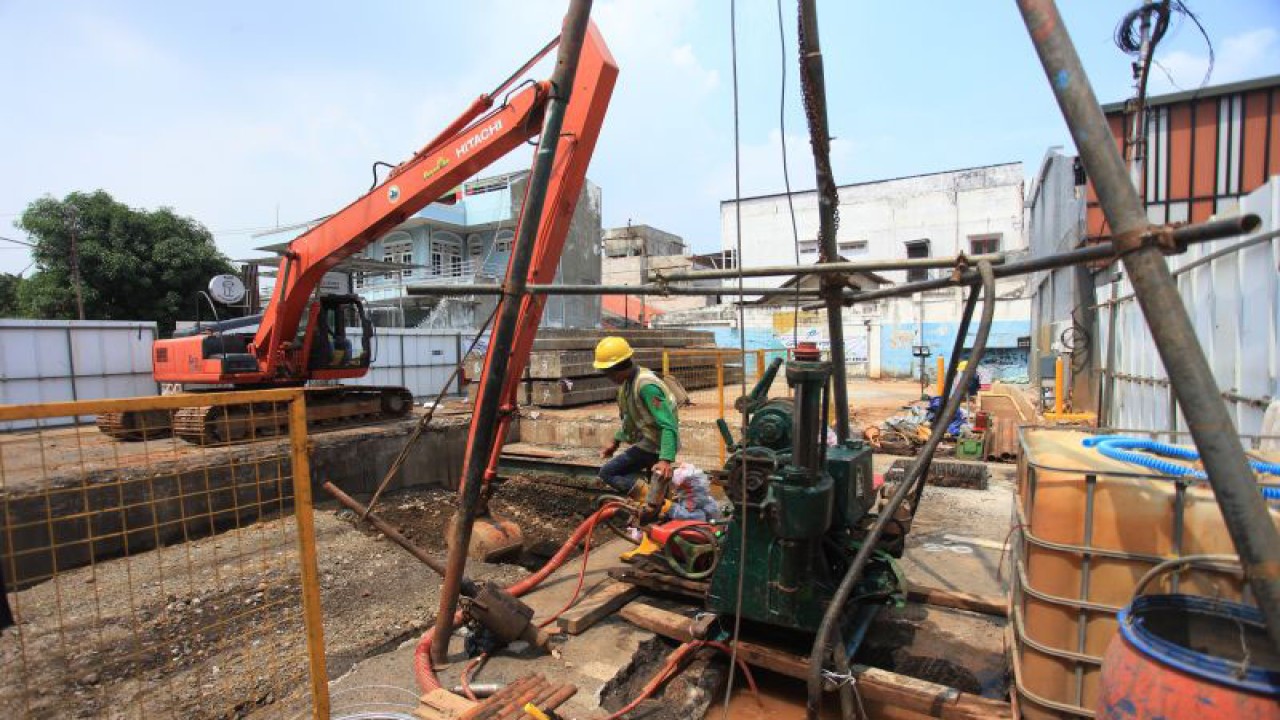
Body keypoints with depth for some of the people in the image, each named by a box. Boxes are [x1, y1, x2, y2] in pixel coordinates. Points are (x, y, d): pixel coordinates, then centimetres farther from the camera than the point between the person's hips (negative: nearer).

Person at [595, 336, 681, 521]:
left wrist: (666, 460, -39)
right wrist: (616, 441, 20)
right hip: (647, 441, 10)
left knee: (607, 472, -7)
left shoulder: (646, 385, -25)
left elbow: (669, 426, -30)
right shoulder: (627, 381, 5)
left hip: (654, 445, -10)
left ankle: (653, 500, -17)